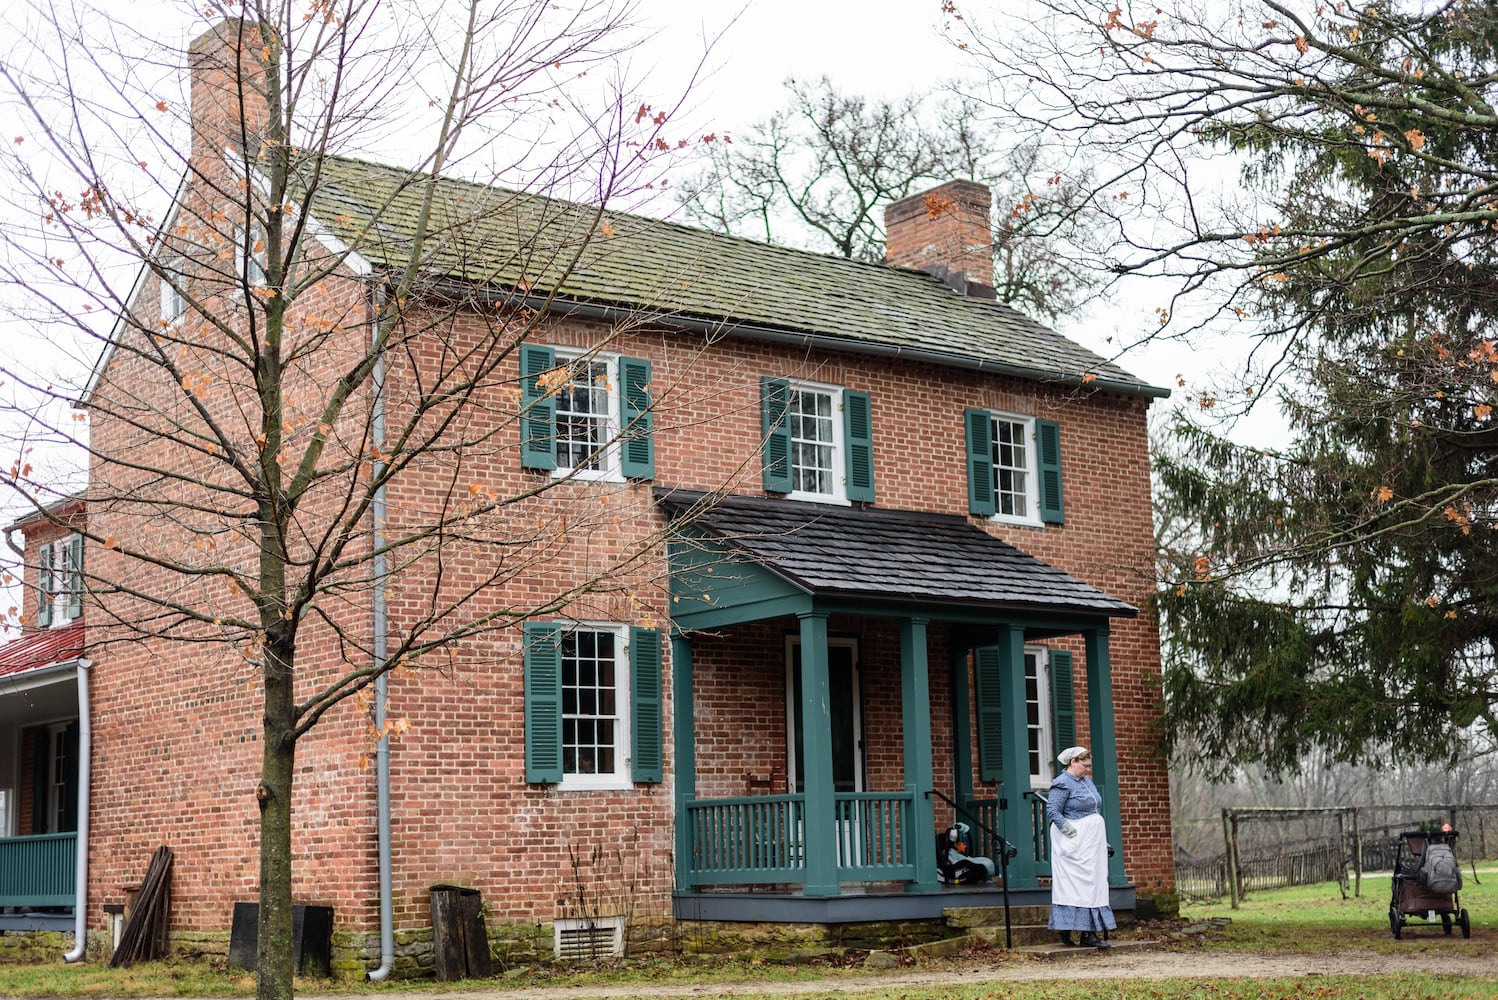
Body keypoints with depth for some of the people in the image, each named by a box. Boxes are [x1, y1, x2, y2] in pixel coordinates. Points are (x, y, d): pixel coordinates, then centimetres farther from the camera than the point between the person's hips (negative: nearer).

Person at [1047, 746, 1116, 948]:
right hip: (1075, 845, -9)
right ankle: (1066, 931, -7)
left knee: (1094, 883, 6)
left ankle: (1089, 933, 9)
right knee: (1075, 883, -9)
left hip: (1092, 843, 9)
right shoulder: (1063, 783, -11)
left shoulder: (1087, 781, 17)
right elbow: (1052, 811, -18)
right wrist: (1071, 832, -22)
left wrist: (1103, 840, 18)